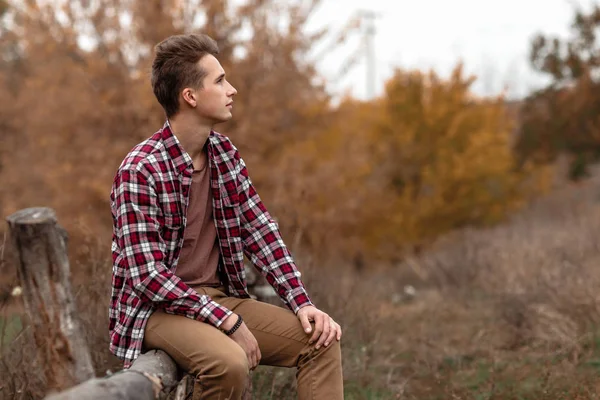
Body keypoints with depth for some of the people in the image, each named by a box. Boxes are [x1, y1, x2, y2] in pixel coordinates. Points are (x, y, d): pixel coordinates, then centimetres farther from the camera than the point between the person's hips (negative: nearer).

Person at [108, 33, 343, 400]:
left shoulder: (224, 153, 4)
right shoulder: (140, 171, -18)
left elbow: (259, 231, 6)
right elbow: (148, 275, -22)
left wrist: (302, 302, -6)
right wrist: (229, 322, -24)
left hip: (219, 297, 7)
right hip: (158, 309, -7)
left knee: (320, 339, -7)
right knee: (230, 363, -34)